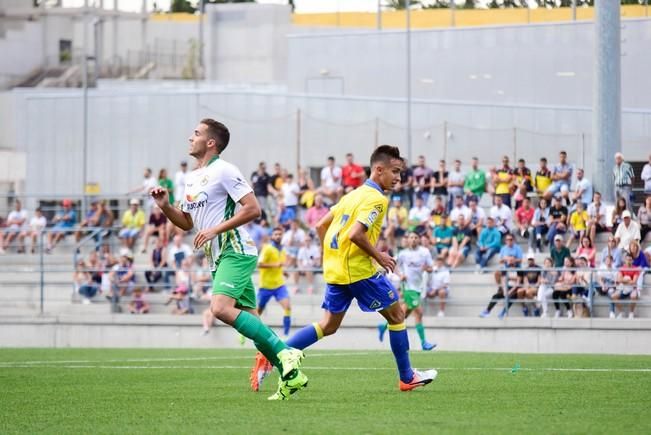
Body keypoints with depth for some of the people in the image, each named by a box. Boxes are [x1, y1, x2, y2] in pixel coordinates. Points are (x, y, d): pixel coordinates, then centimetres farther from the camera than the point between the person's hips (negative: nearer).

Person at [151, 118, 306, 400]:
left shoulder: (223, 171, -9)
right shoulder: (191, 178, 18)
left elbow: (253, 209, -16)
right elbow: (187, 222, 26)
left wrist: (216, 229, -18)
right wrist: (165, 206, 8)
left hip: (235, 252, -9)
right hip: (217, 258, 9)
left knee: (220, 308, -25)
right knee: (249, 322, 4)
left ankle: (284, 353, -22)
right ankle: (291, 375, 7)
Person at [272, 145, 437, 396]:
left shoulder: (354, 194, 16)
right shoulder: (376, 198, -12)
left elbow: (322, 225, 19)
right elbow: (356, 234, -25)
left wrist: (329, 259, 24)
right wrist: (378, 256, -12)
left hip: (335, 269, 8)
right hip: (359, 270, -8)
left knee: (328, 326, 12)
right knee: (396, 315, 7)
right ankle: (407, 378, 14)